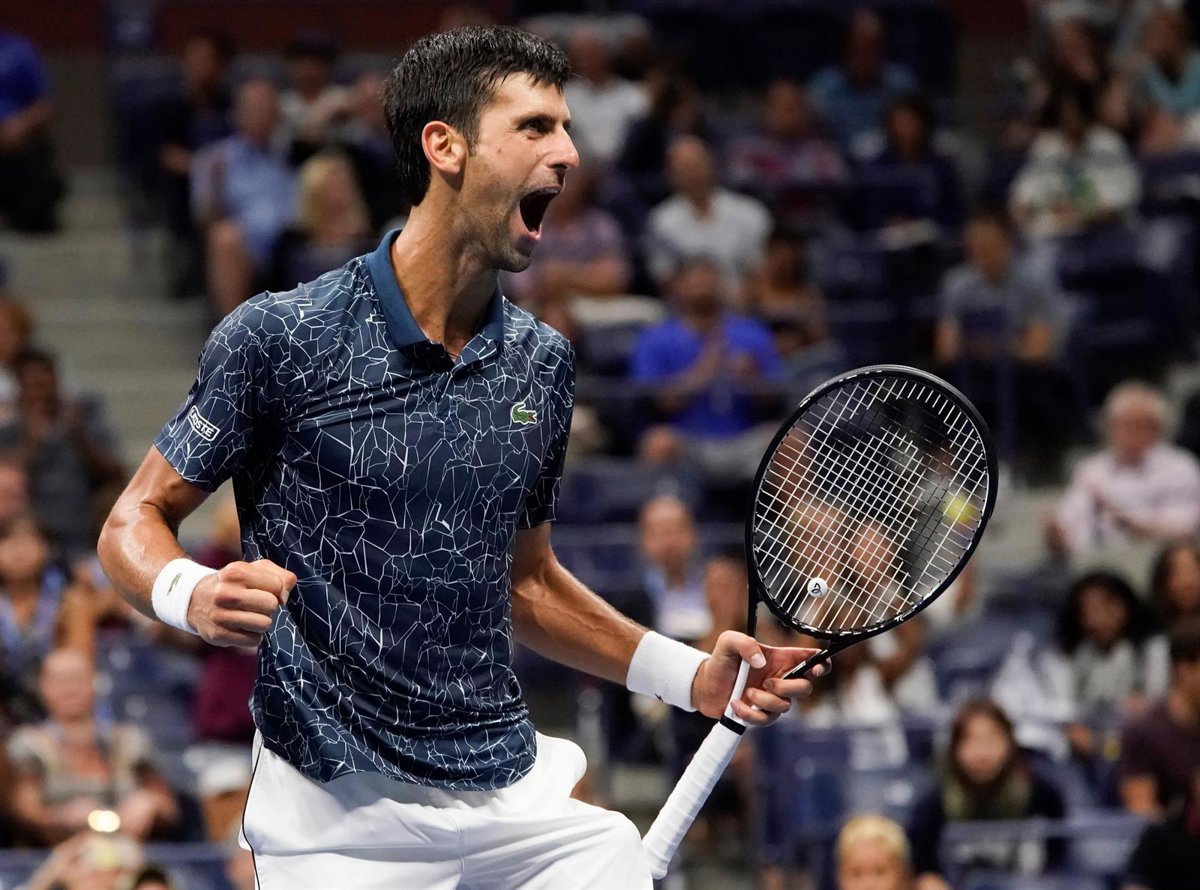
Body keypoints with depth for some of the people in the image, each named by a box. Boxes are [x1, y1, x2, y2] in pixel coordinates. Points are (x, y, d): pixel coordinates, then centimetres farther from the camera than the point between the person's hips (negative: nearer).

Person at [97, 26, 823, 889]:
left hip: (514, 783, 5)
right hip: (336, 812, -5)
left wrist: (692, 676, 10)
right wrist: (196, 595, -25)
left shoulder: (542, 364, 8)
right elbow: (135, 522, -3)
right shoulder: (279, 336, -8)